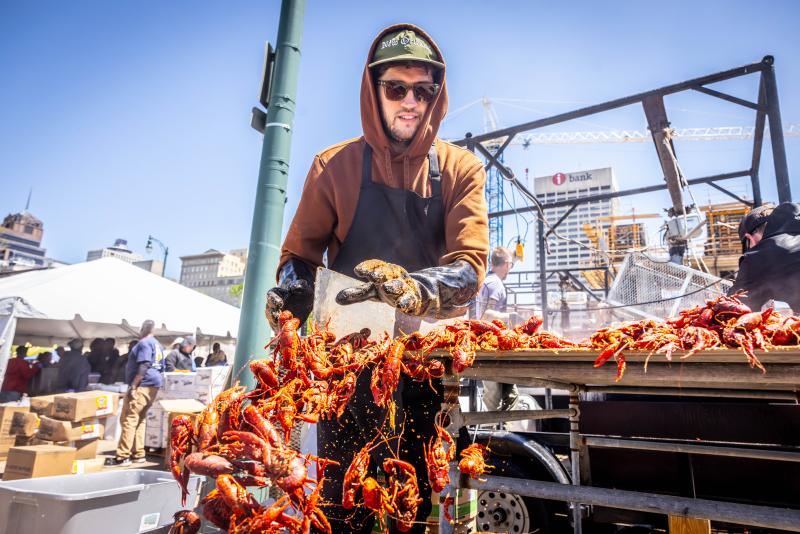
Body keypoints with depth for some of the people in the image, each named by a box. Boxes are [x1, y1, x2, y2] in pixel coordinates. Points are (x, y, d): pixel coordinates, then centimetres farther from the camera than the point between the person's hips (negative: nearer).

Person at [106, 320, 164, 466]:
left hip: (142, 385, -10)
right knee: (140, 419, 13)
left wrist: (133, 385, -19)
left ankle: (123, 457, -9)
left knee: (129, 419, -9)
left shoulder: (144, 343, -9)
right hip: (153, 386, 10)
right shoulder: (157, 345, 19)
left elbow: (143, 366, -20)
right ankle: (138, 454, 15)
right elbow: (159, 367, 21)